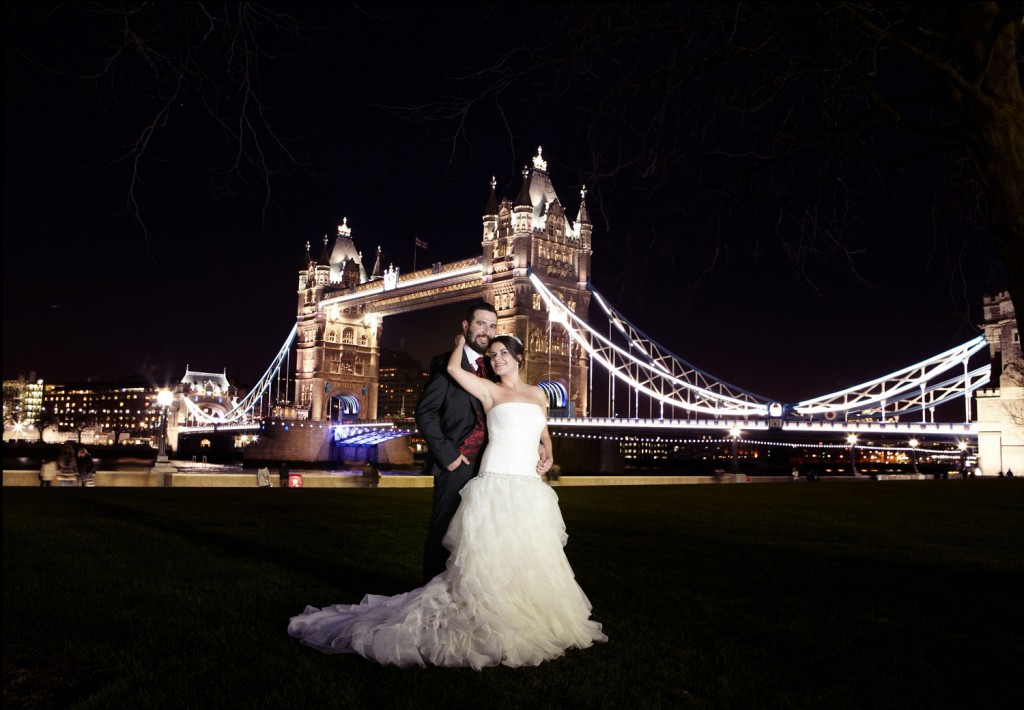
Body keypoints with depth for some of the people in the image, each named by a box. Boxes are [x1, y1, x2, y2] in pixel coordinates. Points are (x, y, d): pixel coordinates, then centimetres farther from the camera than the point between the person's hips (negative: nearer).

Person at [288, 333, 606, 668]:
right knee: (489, 561, -7)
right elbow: (453, 368, -8)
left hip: (531, 490, 5)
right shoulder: (489, 390, 4)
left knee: (530, 563, 9)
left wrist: (547, 456, 8)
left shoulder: (539, 394, 17)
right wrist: (461, 341, 10)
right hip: (496, 487, -5)